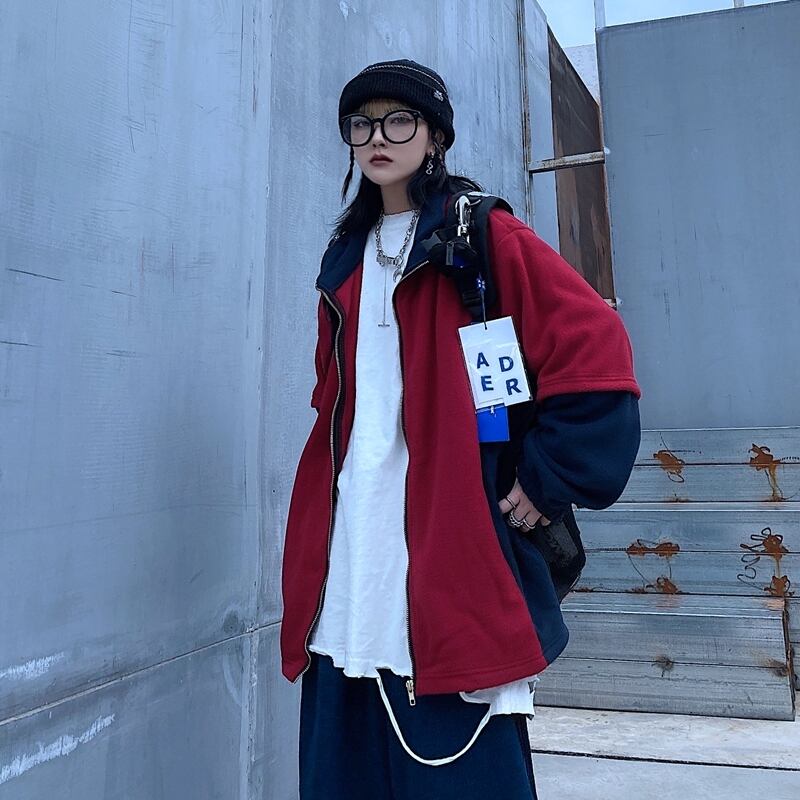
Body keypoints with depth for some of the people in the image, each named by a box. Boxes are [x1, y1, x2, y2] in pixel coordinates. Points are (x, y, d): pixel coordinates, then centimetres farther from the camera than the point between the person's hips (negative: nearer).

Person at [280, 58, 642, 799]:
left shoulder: (486, 238, -2)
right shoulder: (347, 259, 17)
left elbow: (596, 350, -9)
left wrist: (549, 478, -11)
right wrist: (314, 536, 14)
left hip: (451, 551, -6)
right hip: (350, 560, 6)